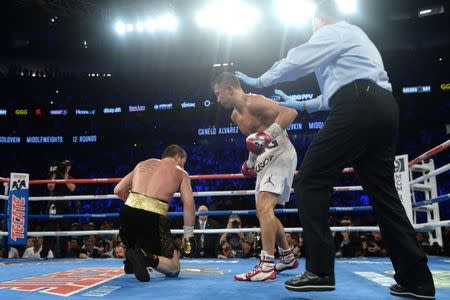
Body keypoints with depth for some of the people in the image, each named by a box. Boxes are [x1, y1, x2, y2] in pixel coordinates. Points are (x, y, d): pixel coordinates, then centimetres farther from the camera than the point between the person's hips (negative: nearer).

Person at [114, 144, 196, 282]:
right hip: (153, 217, -5)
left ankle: (132, 260, 11)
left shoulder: (143, 163, 23)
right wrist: (188, 235, 3)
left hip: (128, 213, 5)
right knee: (173, 268, 8)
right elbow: (189, 203, -3)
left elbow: (118, 190, 17)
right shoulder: (181, 173, 13)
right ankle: (145, 258, -19)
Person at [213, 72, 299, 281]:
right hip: (265, 159, 10)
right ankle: (288, 257, 29)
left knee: (264, 207, -21)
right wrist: (250, 161, 23)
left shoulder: (253, 102, -16)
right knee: (263, 211, 15)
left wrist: (268, 134, -36)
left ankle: (267, 267, -18)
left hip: (279, 154, -10)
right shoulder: (235, 116, 13)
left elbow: (290, 112, -27)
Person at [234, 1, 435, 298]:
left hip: (358, 109, -10)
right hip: (382, 108, 10)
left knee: (310, 181, -9)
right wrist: (305, 105, 42)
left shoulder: (332, 32, 7)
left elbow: (296, 62, 0)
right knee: (383, 191, 8)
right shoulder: (354, 35, 36)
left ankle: (320, 270, -13)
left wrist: (260, 81, 14)